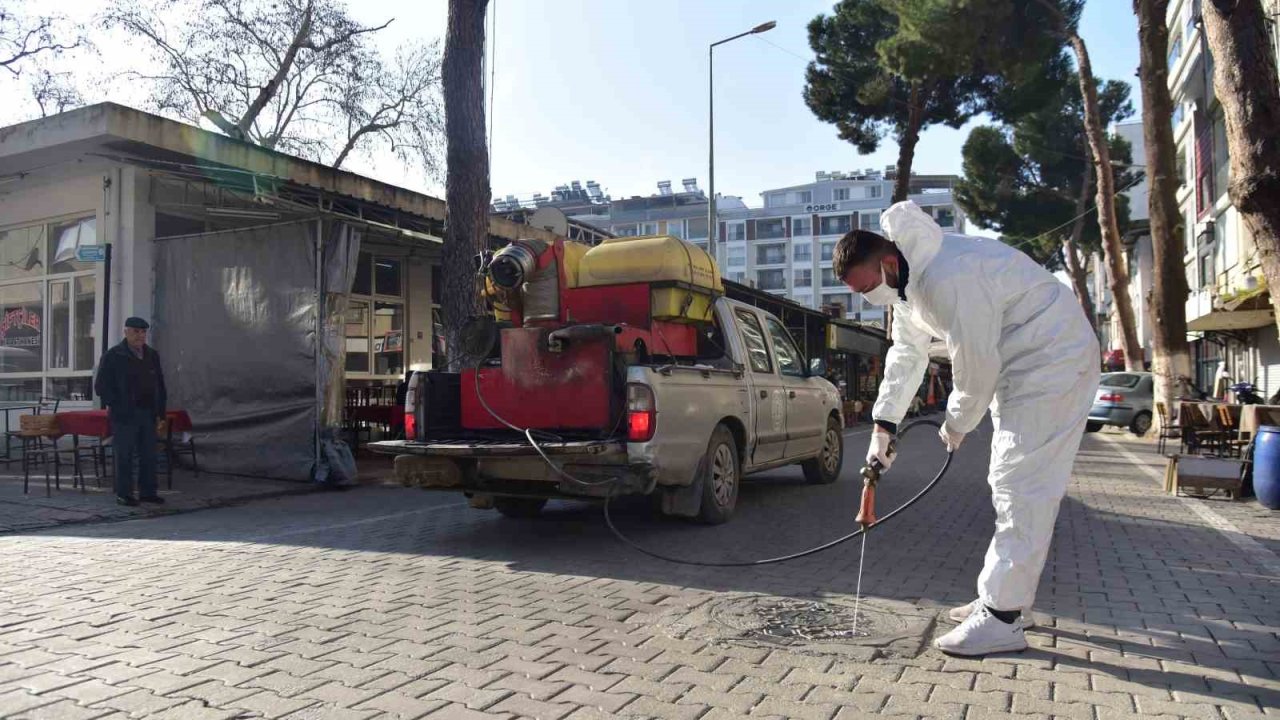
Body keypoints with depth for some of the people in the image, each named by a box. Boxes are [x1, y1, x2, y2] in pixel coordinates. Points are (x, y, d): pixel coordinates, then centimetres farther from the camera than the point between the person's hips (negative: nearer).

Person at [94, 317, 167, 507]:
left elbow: (160, 384, 17)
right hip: (124, 415, -5)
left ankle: (147, 491, 15)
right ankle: (123, 494, 7)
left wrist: (159, 411, 11)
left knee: (149, 455, 7)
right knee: (125, 455, 0)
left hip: (148, 414, 5)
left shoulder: (152, 355, 13)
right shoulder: (112, 356, -2)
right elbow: (101, 386, -3)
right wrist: (114, 405, -9)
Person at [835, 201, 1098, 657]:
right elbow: (906, 356, 13)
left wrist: (957, 424, -8)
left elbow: (976, 363, -25)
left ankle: (1003, 619, -9)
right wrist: (883, 426, 8)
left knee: (1022, 488, -13)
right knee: (1010, 485, 15)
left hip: (1054, 358, -11)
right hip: (1017, 366, 11)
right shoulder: (906, 282, 4)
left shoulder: (947, 277, -30)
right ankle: (1005, 597, 26)